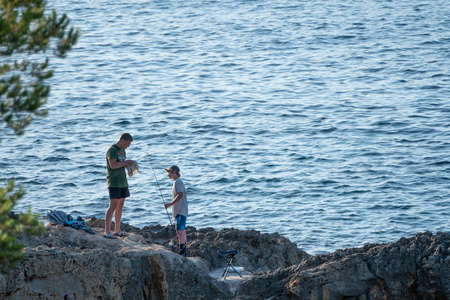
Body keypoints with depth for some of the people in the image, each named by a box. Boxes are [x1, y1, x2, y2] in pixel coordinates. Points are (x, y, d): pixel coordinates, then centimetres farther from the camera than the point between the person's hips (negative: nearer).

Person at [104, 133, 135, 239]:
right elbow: (113, 165, -23)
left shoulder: (122, 150, 16)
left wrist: (129, 164, 3)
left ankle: (117, 231, 16)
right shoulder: (112, 150, -12)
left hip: (123, 182, 9)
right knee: (113, 206, -13)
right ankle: (107, 232, -15)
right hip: (114, 182, -9)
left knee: (120, 206, 10)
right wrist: (126, 162, -15)